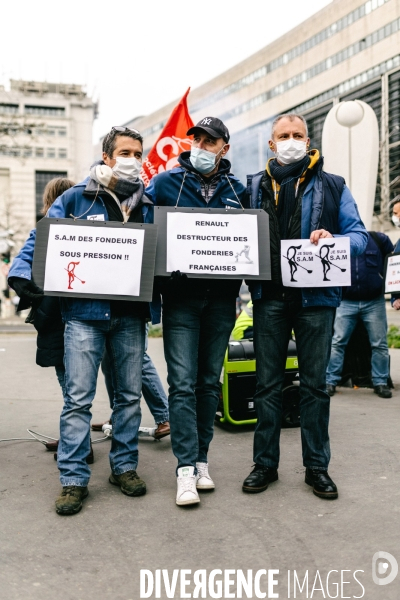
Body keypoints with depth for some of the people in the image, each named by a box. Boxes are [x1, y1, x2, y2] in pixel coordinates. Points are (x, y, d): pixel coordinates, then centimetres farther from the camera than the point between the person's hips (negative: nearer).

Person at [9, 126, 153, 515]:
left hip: (130, 314, 4)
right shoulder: (77, 198, 3)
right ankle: (73, 480, 6)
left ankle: (124, 467, 25)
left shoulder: (148, 205, 12)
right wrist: (22, 273, -13)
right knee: (78, 397, -4)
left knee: (130, 393, 10)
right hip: (85, 312, -3)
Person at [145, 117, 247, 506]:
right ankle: (186, 468, -2)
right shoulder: (164, 183, 2)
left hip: (221, 297, 3)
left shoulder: (238, 189, 9)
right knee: (183, 383, -7)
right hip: (180, 296, -2)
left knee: (209, 381, 10)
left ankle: (201, 458, 21)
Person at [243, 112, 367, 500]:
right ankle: (265, 462, 19)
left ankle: (317, 466, 19)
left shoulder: (332, 186, 6)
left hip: (316, 295, -1)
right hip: (269, 295, 1)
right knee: (268, 382, 7)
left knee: (314, 383, 7)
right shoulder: (255, 186, 10)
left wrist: (333, 240, -19)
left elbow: (359, 235, 1)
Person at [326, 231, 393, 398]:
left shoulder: (379, 239, 4)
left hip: (374, 302, 0)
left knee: (379, 344, 5)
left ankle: (380, 383, 16)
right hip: (347, 302, 0)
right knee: (337, 342, -2)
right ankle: (330, 381, 5)